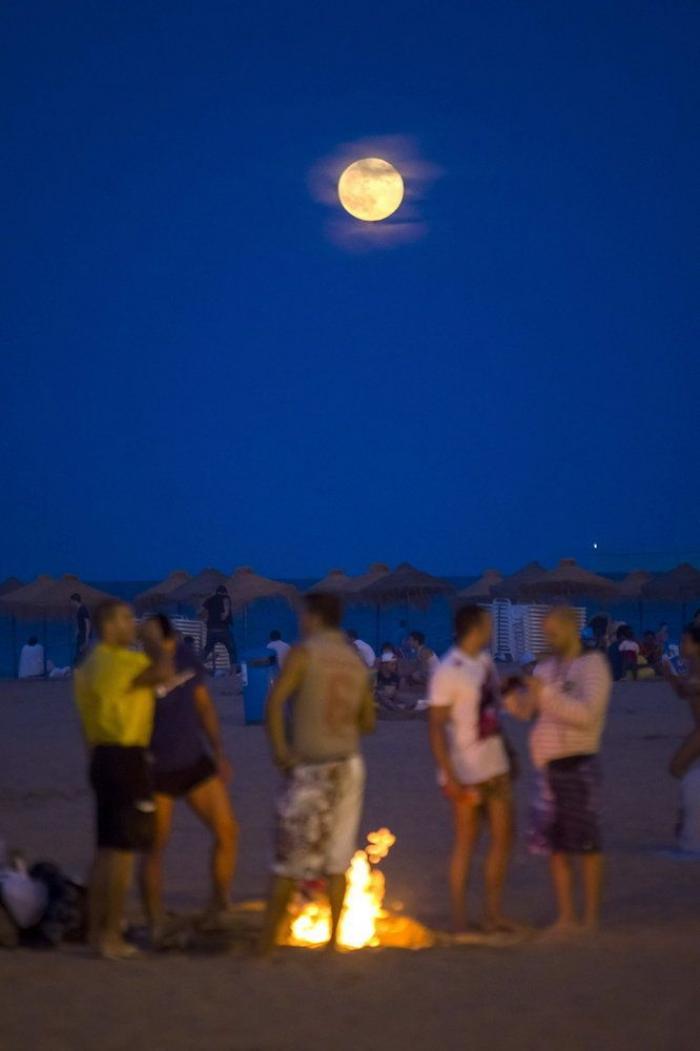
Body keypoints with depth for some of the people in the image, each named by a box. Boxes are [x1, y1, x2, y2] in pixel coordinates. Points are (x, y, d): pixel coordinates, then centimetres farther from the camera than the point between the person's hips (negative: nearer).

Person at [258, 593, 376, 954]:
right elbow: (368, 721, 14)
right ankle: (334, 938, 12)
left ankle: (267, 941, 3)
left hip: (309, 767, -5)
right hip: (349, 766, 5)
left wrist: (279, 748, -14)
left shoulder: (304, 653, -7)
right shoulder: (357, 662, 9)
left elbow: (275, 701, -20)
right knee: (337, 860, 10)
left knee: (289, 861, 0)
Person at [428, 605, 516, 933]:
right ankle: (460, 922, 10)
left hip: (496, 767, 8)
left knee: (503, 837, 10)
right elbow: (436, 727, -18)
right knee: (466, 844, 1)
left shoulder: (485, 661, 6)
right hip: (467, 774, -7)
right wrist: (449, 777, -22)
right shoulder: (448, 672, -17)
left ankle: (494, 914, 20)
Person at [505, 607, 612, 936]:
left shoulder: (593, 665, -6)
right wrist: (511, 694, -6)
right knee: (556, 844, 6)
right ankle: (566, 917, 12)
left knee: (586, 842, -1)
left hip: (578, 764, -6)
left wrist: (546, 693, -22)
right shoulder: (547, 667, 14)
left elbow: (587, 714, -18)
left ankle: (591, 918, 5)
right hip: (548, 765, 6)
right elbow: (525, 709, 14)